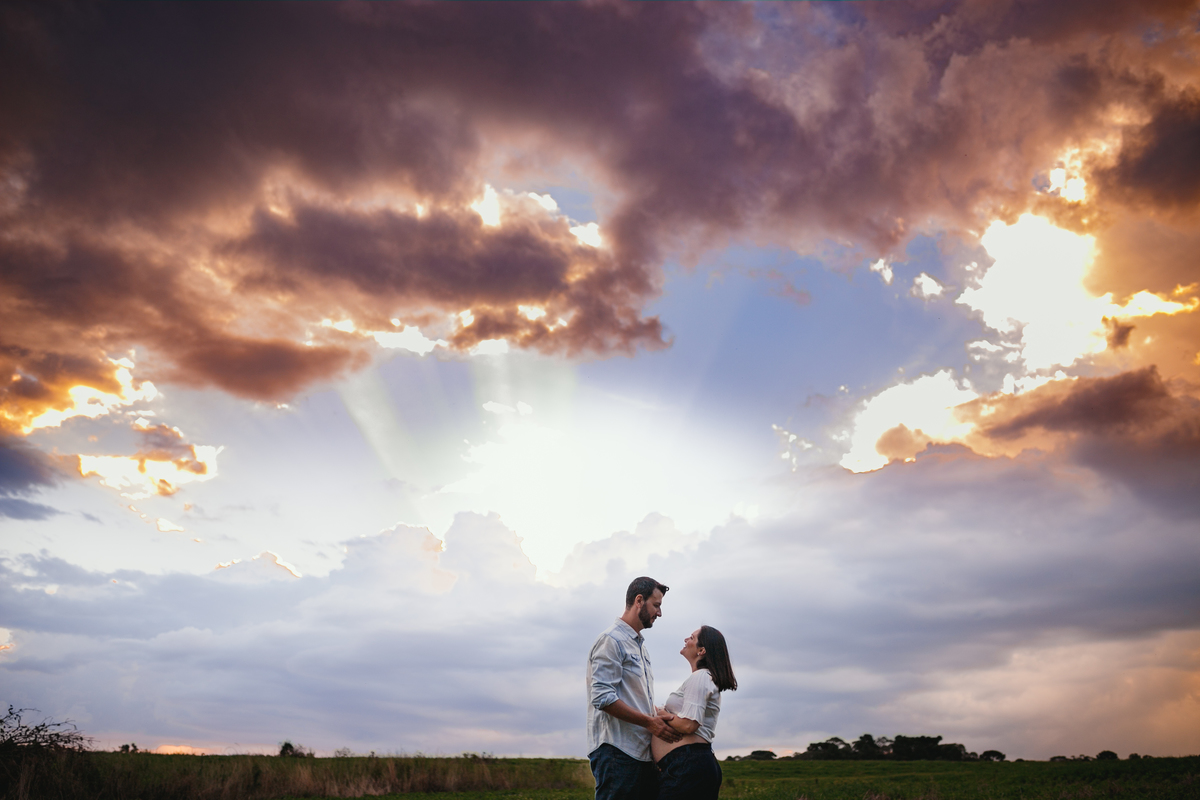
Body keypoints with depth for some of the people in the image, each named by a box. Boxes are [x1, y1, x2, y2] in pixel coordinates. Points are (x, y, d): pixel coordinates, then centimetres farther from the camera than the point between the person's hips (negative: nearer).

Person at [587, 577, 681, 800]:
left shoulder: (640, 646, 23)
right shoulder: (611, 640, -8)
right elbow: (603, 697, -18)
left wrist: (661, 716, 6)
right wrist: (650, 722, -16)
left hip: (643, 753, 9)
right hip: (618, 753, -9)